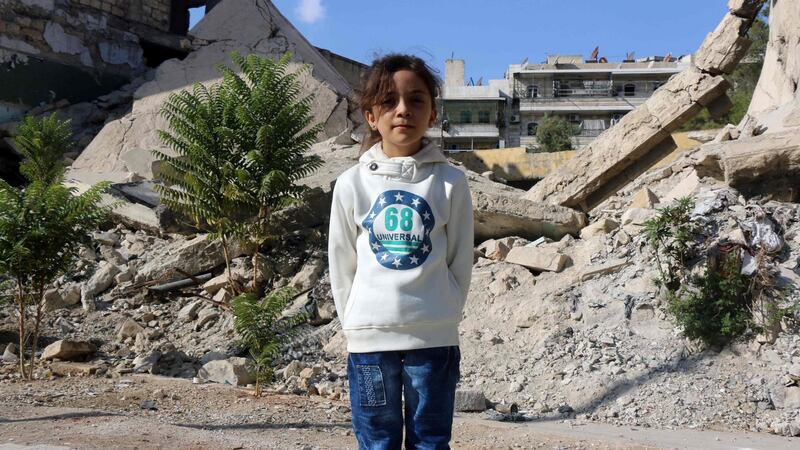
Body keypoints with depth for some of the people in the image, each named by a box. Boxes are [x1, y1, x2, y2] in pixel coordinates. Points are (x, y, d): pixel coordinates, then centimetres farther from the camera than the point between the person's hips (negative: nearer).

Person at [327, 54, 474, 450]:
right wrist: (359, 323, 4)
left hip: (433, 338, 0)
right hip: (369, 339, 1)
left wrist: (442, 316, 2)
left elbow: (460, 261, 3)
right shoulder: (352, 184, 0)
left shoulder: (450, 182, -2)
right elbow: (342, 264, 6)